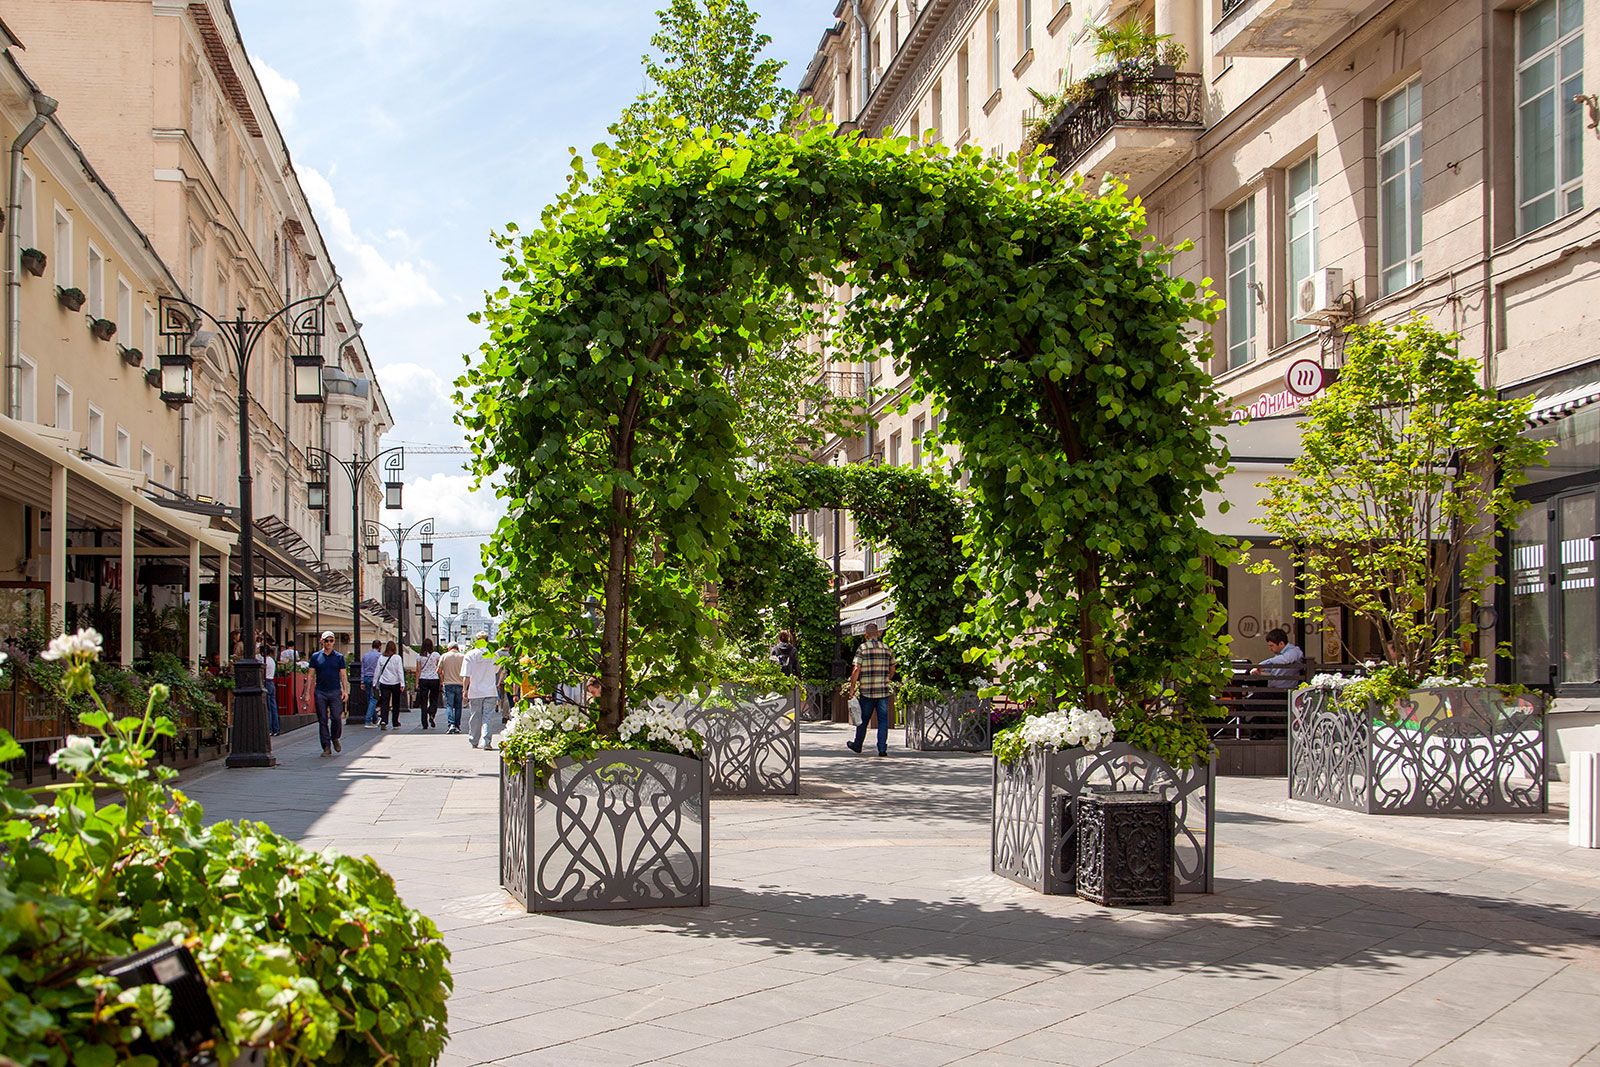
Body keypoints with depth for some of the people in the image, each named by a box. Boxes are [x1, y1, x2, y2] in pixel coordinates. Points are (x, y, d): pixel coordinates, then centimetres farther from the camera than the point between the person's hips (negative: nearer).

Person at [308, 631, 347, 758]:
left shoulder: (339, 657, 7)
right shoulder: (316, 656, 6)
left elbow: (343, 675, 8)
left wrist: (345, 690, -3)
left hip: (335, 692, 0)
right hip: (320, 692, 0)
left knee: (336, 718, -8)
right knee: (322, 720, 0)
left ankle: (335, 739, 19)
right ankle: (326, 747, 5)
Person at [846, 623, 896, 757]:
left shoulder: (862, 648, -5)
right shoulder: (887, 648, 6)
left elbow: (856, 670, -11)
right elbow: (892, 670, 13)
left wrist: (852, 687, -4)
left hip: (866, 691, -2)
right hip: (884, 691, 2)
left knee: (863, 719, 11)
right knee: (883, 720, 4)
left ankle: (857, 745, 24)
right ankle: (882, 749, -2)